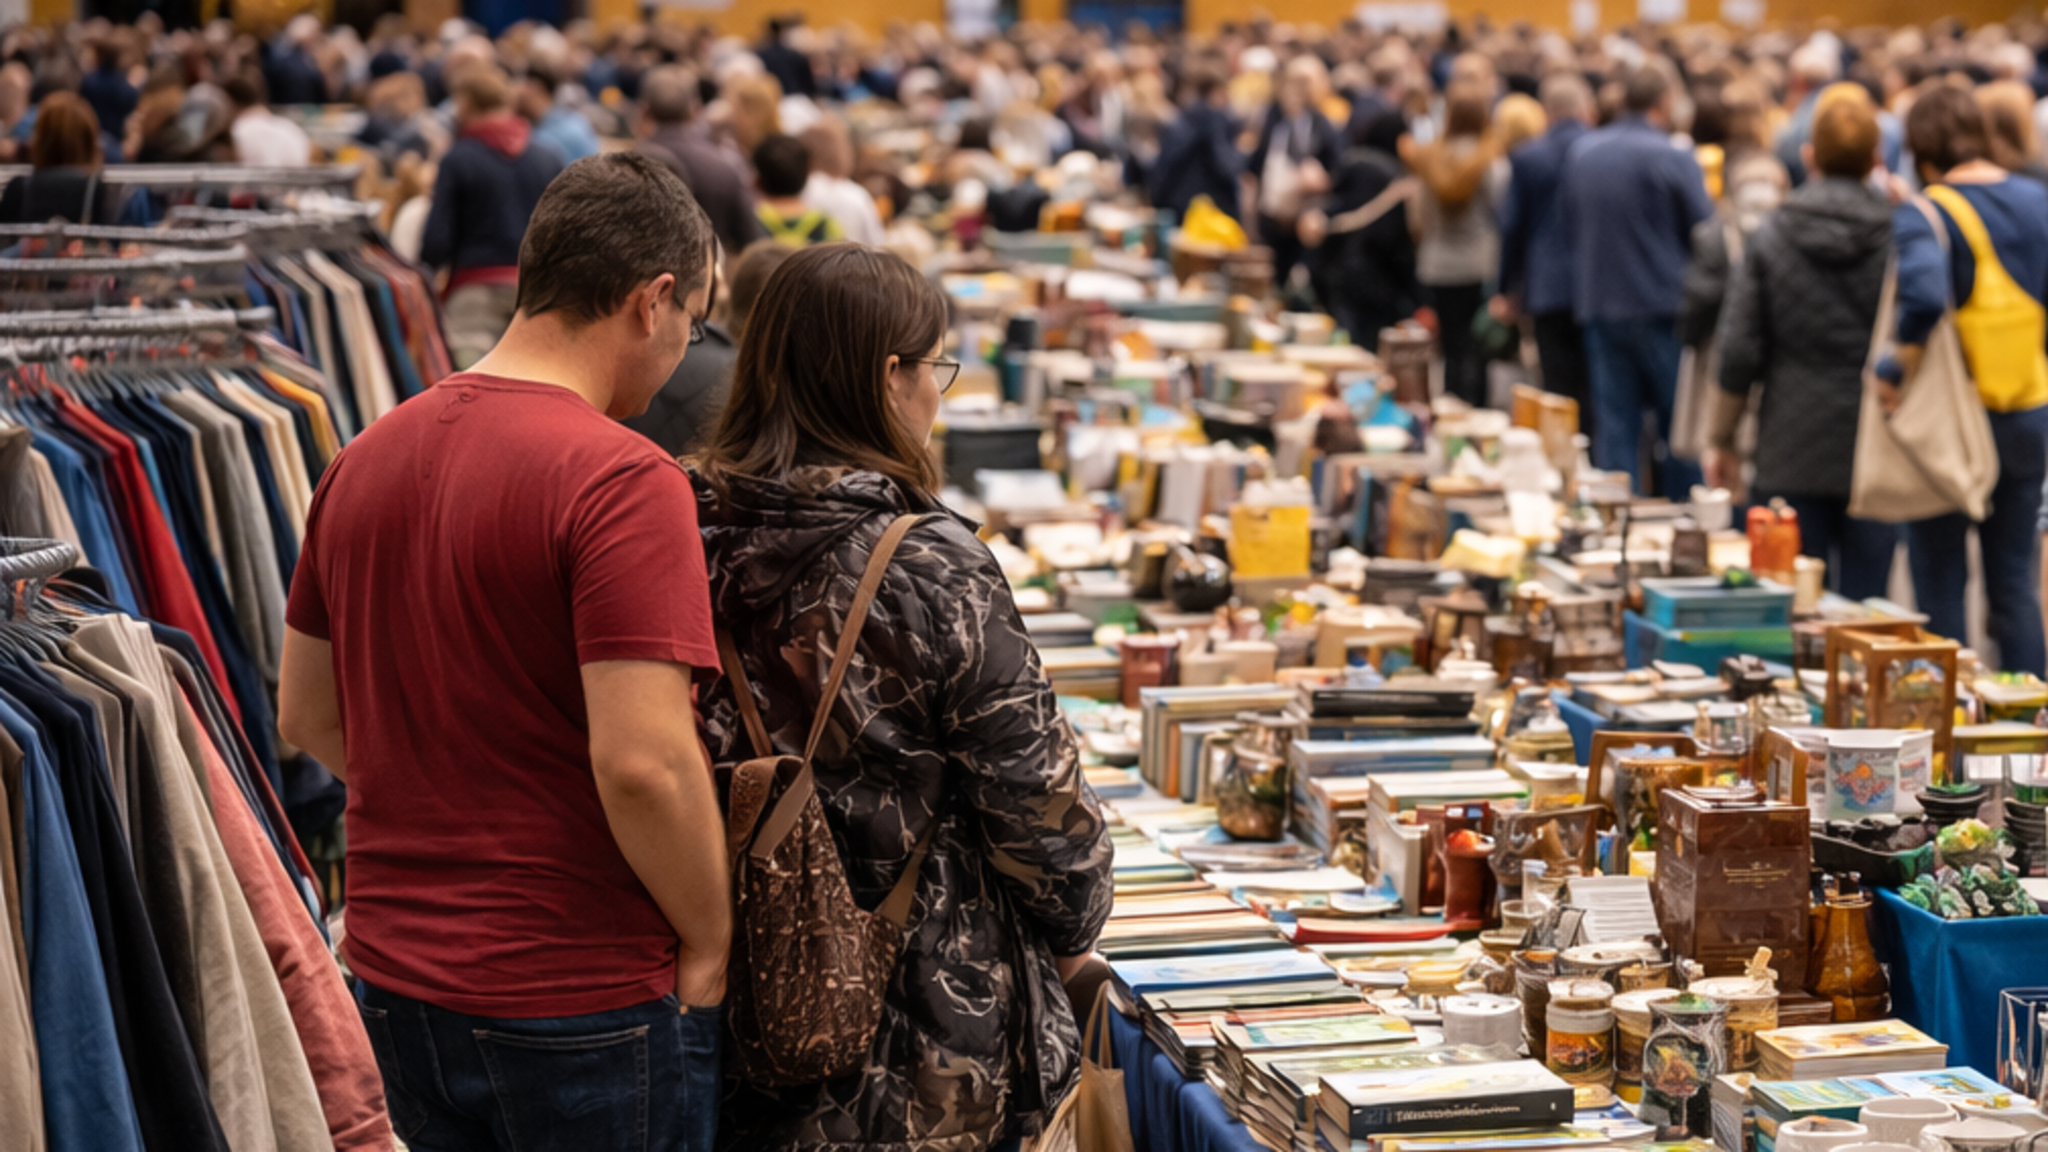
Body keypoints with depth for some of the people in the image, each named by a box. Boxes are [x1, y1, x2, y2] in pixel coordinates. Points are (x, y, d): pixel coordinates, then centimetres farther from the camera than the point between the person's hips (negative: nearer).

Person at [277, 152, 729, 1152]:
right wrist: (709, 943, -11)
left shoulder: (366, 458, 6)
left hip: (393, 981, 7)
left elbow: (305, 713, 14)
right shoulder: (625, 481, -19)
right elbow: (643, 761, -25)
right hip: (583, 1001, -7)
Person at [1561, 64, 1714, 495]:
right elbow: (1705, 233, -9)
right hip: (1664, 307, -4)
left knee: (1614, 426, 6)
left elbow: (1569, 222, 12)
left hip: (1598, 302, 4)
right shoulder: (1674, 160, -13)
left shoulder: (1581, 152, 3)